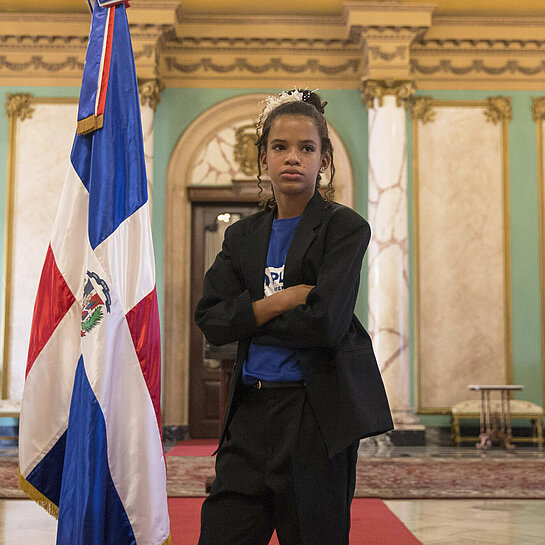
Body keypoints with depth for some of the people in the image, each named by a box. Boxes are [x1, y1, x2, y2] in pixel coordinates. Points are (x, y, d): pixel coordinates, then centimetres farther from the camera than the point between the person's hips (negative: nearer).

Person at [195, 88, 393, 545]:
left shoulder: (345, 227, -3)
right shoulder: (243, 236, 13)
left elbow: (325, 323, -16)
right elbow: (210, 319, 0)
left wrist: (249, 318, -4)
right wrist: (283, 301, -12)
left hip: (318, 412, -4)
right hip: (251, 409, 4)